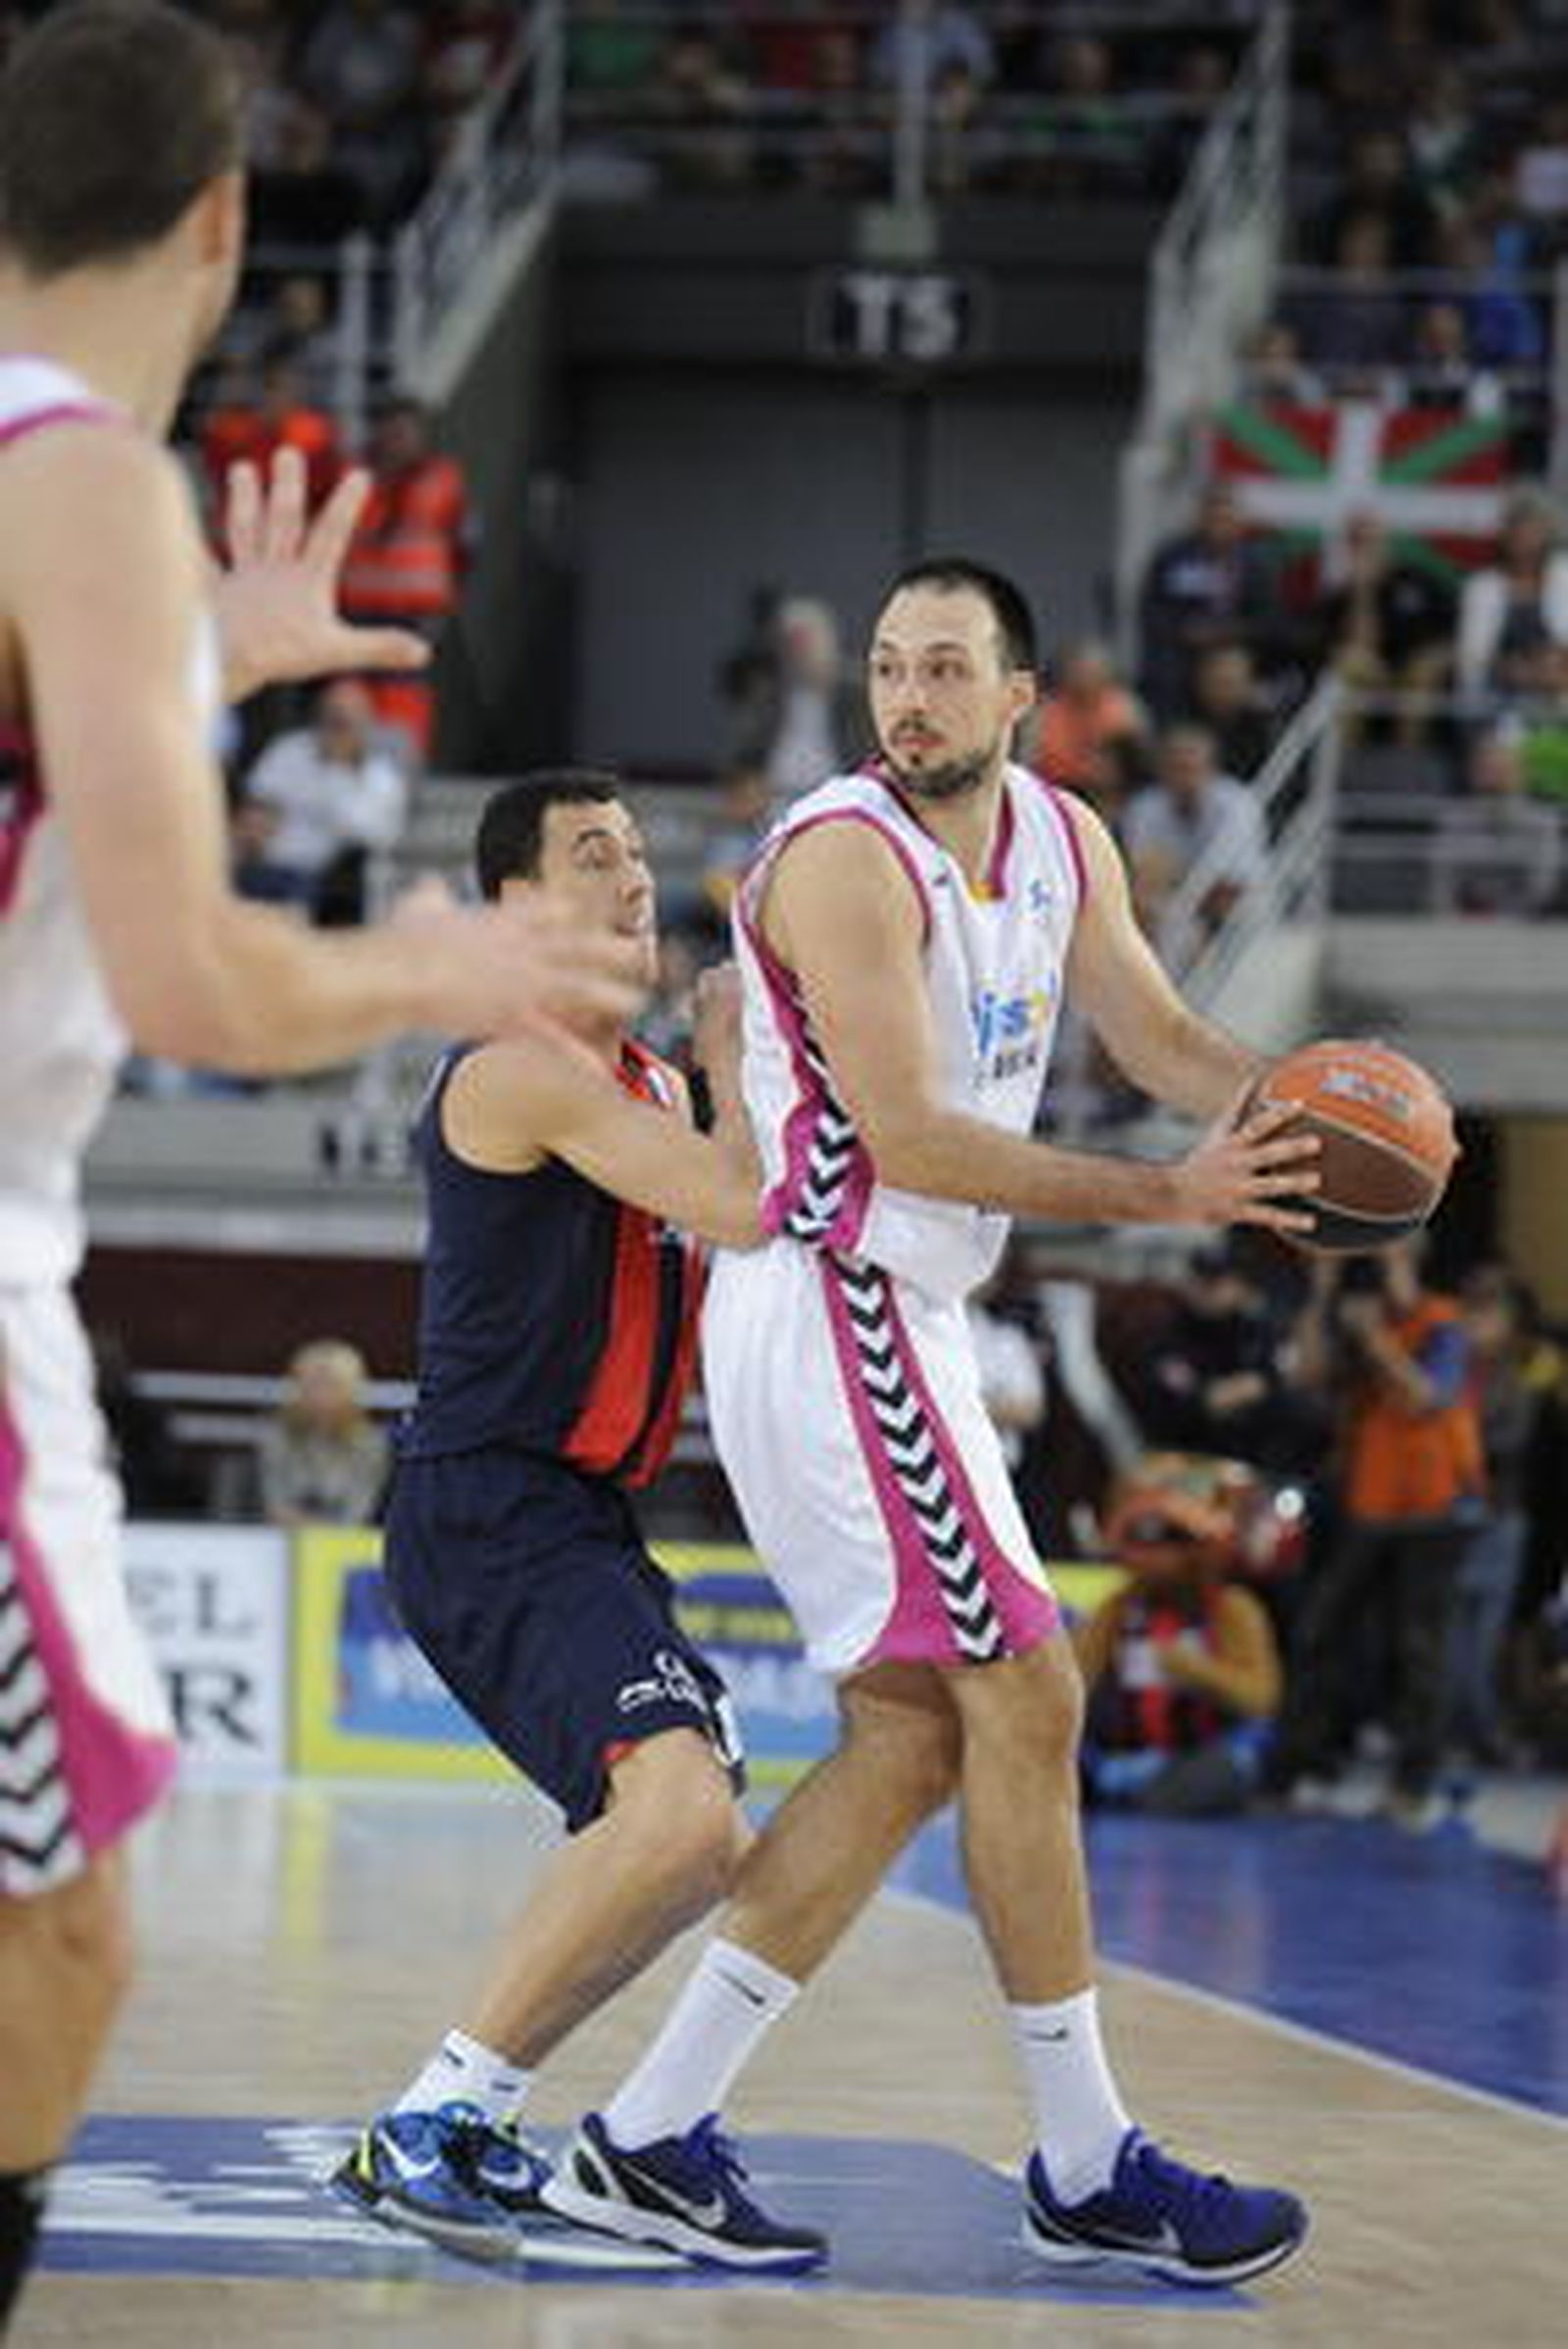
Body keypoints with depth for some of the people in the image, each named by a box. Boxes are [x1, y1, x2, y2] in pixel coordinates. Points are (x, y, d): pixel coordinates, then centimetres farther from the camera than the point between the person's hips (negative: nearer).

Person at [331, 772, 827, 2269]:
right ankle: (428, 2127, -22)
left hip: (577, 1525, 11)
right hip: (489, 1517, -11)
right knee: (681, 1810, -27)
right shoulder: (526, 1071, -14)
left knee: (697, 1850, 15)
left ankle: (462, 2126, 21)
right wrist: (738, 1064, -5)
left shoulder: (643, 1085, 18)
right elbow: (744, 1209, -22)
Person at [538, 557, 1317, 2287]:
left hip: (899, 1326, 10)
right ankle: (1087, 2169, -1)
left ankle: (649, 2138, 7)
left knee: (912, 1741, 8)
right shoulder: (849, 857, -17)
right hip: (832, 1314, -10)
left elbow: (1161, 1037, 17)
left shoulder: (1062, 843, 10)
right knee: (1023, 1698, -9)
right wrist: (1165, 1196, -26)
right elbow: (910, 1138, -22)